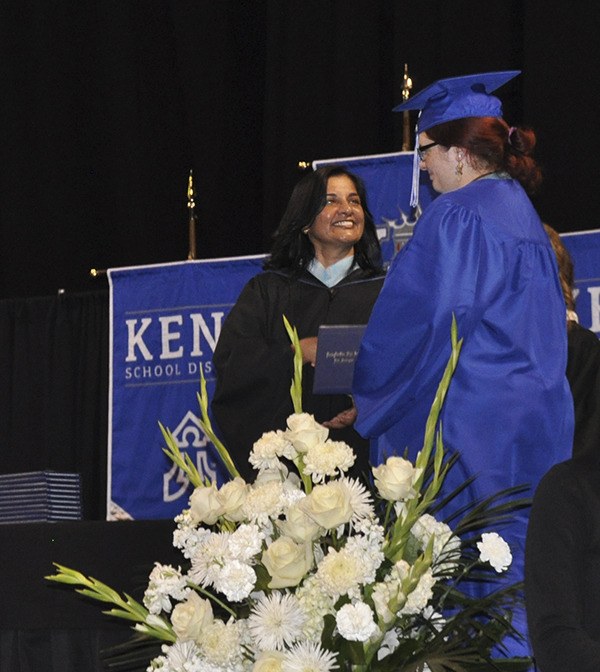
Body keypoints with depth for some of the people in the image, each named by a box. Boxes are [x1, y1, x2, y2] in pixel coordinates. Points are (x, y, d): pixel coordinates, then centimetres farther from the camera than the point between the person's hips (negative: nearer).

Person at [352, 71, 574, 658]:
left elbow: (413, 324, -14)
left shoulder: (454, 215, -13)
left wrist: (366, 400, -1)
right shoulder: (524, 213, 15)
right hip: (537, 417, 9)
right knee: (517, 559, 10)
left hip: (468, 422, -9)